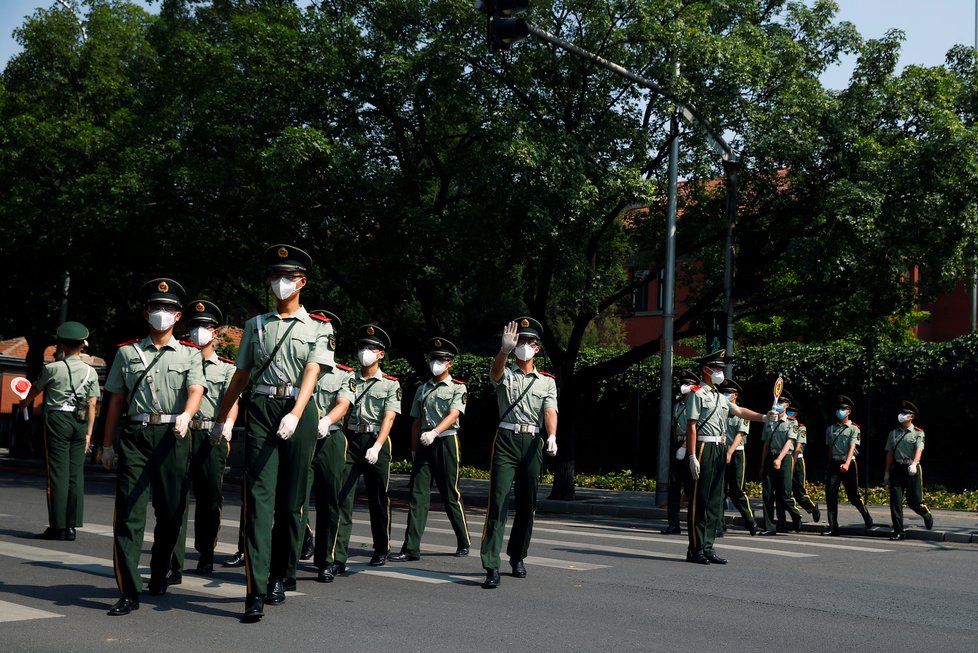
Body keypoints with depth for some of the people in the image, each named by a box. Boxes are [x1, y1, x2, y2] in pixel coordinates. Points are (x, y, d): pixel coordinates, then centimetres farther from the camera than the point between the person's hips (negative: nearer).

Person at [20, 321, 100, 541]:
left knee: (57, 473, -3)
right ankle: (71, 526, 3)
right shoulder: (91, 372, 5)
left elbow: (35, 389, 16)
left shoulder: (53, 369, -3)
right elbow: (92, 405, 4)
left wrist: (25, 403, 37)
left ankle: (58, 526, -5)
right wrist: (88, 432, 9)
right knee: (76, 473, 3)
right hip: (80, 423, 3)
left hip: (57, 420, -3)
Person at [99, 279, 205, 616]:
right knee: (128, 512, -9)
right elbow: (116, 401, 15)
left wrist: (186, 415, -28)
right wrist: (107, 444, 12)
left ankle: (158, 576, 29)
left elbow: (196, 391, -7)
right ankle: (129, 592, -9)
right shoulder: (127, 352, 14)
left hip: (171, 435, 0)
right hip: (135, 434, 0)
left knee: (171, 512, 6)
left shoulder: (189, 354, 10)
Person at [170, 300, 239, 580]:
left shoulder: (227, 368, 13)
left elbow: (232, 402, -2)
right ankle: (174, 565, -14)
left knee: (210, 499, 7)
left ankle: (206, 554, 28)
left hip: (212, 436, 1)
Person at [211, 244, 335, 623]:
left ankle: (280, 577, 21)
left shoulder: (317, 330, 6)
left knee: (291, 501, 5)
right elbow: (241, 375, 19)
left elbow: (311, 372, -9)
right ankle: (256, 592, -16)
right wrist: (223, 418, 17)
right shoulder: (256, 326, 16)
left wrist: (295, 414, -24)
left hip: (297, 412, -1)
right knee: (259, 496, -10)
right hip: (260, 410, 1)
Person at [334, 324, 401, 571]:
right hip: (350, 440, 1)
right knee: (343, 497, -9)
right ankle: (339, 558, -12)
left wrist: (376, 447, -21)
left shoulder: (390, 384, 3)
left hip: (376, 441, -1)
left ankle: (381, 550, 27)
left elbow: (388, 418, -8)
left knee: (378, 498, 9)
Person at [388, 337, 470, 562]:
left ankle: (463, 543, 19)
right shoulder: (422, 389, 16)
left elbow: (453, 415, -14)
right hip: (424, 445, 4)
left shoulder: (458, 388, 1)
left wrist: (434, 432, -29)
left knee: (451, 495, 2)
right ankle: (411, 548, -8)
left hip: (446, 442, -4)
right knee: (418, 495, -4)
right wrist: (414, 450, 12)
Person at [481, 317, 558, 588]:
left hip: (533, 443, 3)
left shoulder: (547, 381, 12)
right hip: (506, 440, -2)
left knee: (527, 505, 10)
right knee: (498, 503, -11)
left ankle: (517, 557, 27)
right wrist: (504, 350, -38)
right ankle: (492, 568, -15)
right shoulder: (505, 375, 8)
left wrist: (552, 436, -23)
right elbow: (495, 371, -17)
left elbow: (550, 411, -3)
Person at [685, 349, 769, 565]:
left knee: (715, 501, 10)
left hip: (719, 450, 9)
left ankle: (708, 548, 15)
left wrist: (763, 417, -3)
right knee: (699, 501, -5)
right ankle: (695, 550, -1)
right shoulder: (697, 394, -6)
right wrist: (692, 456, -17)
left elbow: (739, 411, 13)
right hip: (703, 449, -9)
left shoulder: (720, 397, 19)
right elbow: (692, 426, -11)